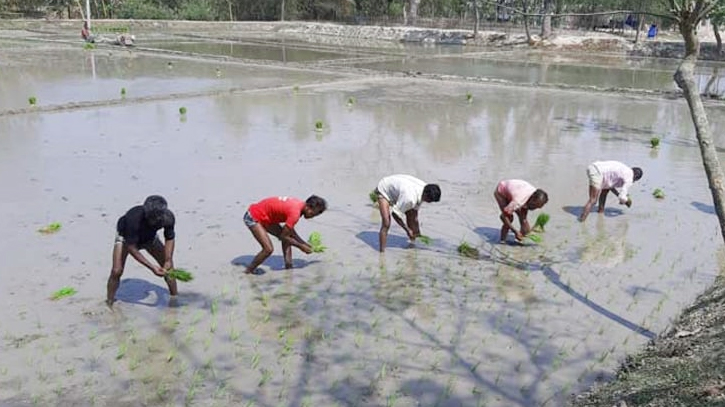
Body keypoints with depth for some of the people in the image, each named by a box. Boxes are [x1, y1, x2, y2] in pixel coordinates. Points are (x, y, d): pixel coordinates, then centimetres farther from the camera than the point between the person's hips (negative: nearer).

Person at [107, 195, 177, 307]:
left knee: (168, 267, -4)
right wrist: (152, 267, -36)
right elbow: (131, 248, -34)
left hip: (149, 237, 4)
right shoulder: (133, 219, -44)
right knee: (116, 271, -17)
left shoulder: (168, 217, -33)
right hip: (126, 237, -3)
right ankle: (109, 303, 3)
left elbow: (169, 239, -15)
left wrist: (168, 261, -28)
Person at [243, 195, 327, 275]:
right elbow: (283, 236, -19)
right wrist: (301, 246, -9)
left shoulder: (299, 204, 0)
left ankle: (288, 267, 9)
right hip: (253, 218, -10)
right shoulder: (295, 213, -29)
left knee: (287, 237, 5)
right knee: (268, 249, -16)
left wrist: (304, 244, 8)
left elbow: (290, 230, 11)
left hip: (264, 217, 10)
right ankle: (249, 271, 4)